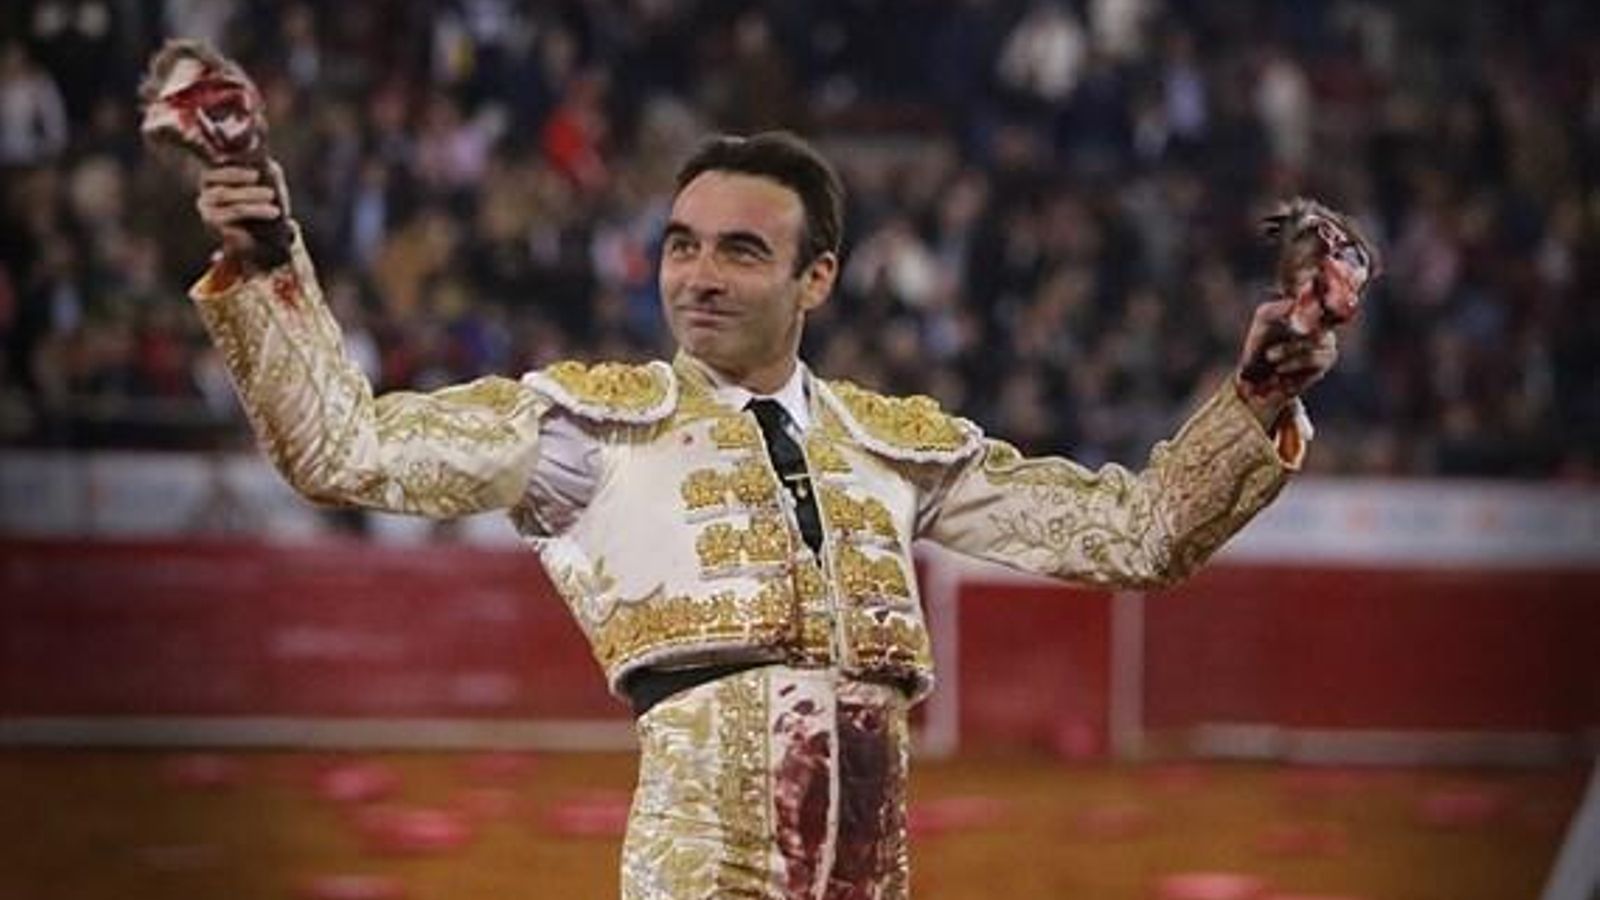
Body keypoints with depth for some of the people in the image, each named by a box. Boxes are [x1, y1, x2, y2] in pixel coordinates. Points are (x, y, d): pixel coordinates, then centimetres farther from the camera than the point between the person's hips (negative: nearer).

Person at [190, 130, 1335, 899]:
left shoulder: (902, 442, 23)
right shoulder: (594, 417, 13)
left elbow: (1135, 528, 24)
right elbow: (347, 446, 8)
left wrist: (1256, 408, 11)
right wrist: (264, 274, -4)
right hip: (707, 791, -4)